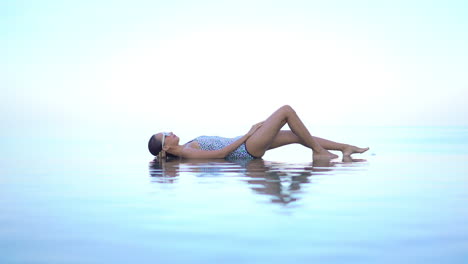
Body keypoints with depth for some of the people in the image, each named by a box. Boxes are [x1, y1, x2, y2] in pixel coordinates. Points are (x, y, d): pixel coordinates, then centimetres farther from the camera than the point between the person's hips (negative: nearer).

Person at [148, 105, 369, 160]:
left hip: (247, 146, 9)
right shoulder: (187, 153, -16)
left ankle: (345, 148, 13)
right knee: (286, 110, -10)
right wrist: (248, 134, -12)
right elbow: (221, 153, -20)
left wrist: (249, 133, 15)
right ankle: (318, 151, -1)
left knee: (296, 135, 7)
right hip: (248, 149, -9)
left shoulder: (185, 149, 13)